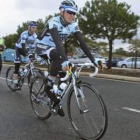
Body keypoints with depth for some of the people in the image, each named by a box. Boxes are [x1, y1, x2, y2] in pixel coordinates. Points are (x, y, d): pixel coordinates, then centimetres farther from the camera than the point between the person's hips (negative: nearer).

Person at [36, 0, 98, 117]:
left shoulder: (73, 25, -11)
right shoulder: (54, 22, -28)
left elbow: (82, 42, -16)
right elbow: (57, 41, -44)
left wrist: (92, 59, -26)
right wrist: (65, 60, -57)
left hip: (55, 48, 6)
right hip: (42, 47, -6)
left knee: (65, 70, -11)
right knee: (59, 57, -36)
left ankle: (58, 100, 7)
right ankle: (49, 87, -20)